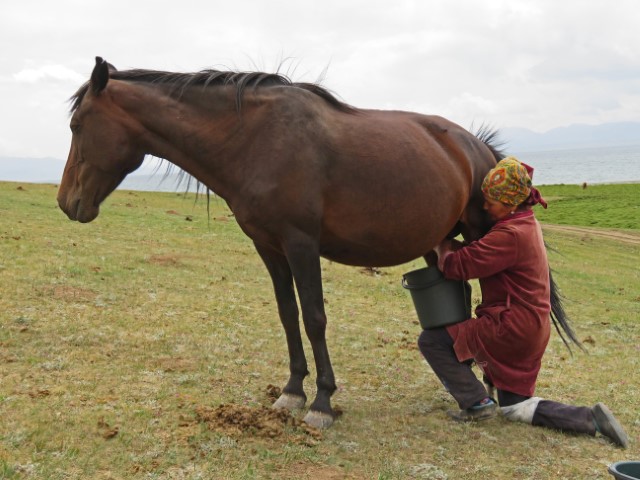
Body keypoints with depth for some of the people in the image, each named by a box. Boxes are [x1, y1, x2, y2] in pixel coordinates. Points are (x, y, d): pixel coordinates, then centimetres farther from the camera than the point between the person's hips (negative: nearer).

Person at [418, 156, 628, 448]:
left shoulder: (510, 235, -23)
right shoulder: (525, 223, 9)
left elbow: (455, 266, -22)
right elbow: (478, 253, 15)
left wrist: (441, 245, -3)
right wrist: (452, 246, 0)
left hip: (511, 330, -10)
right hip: (530, 330, 10)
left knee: (431, 340, -3)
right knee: (514, 408, 20)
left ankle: (477, 403, 0)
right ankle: (591, 418, 10)